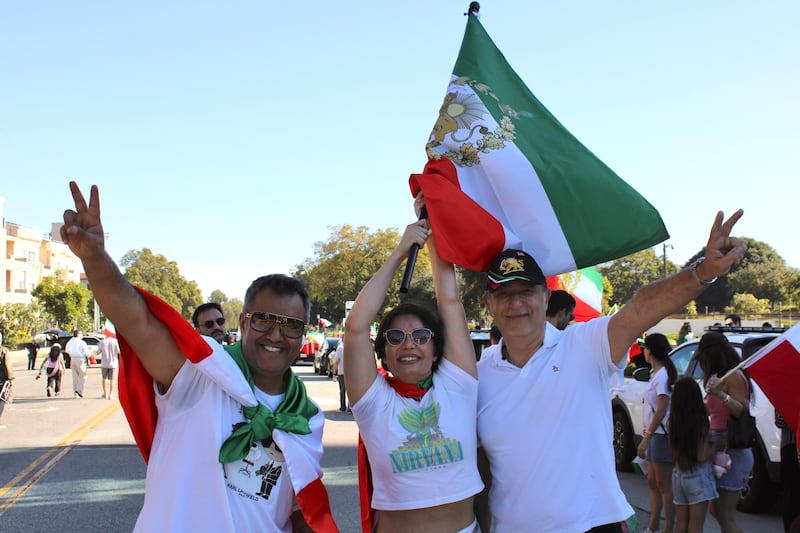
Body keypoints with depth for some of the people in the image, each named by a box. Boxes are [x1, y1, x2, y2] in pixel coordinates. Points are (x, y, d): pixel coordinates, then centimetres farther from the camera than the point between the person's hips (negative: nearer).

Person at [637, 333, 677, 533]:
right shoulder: (656, 373, 15)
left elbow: (661, 410, -20)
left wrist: (646, 438, -21)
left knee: (664, 485, -5)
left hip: (661, 435, -10)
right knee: (653, 482, 15)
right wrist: (646, 435, 18)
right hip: (654, 435, 10)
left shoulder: (662, 375, -15)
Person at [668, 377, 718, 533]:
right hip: (697, 476, -5)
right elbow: (702, 456, -17)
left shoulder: (672, 423, 0)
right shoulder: (701, 422, -16)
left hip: (678, 475, 5)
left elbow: (673, 454, 5)